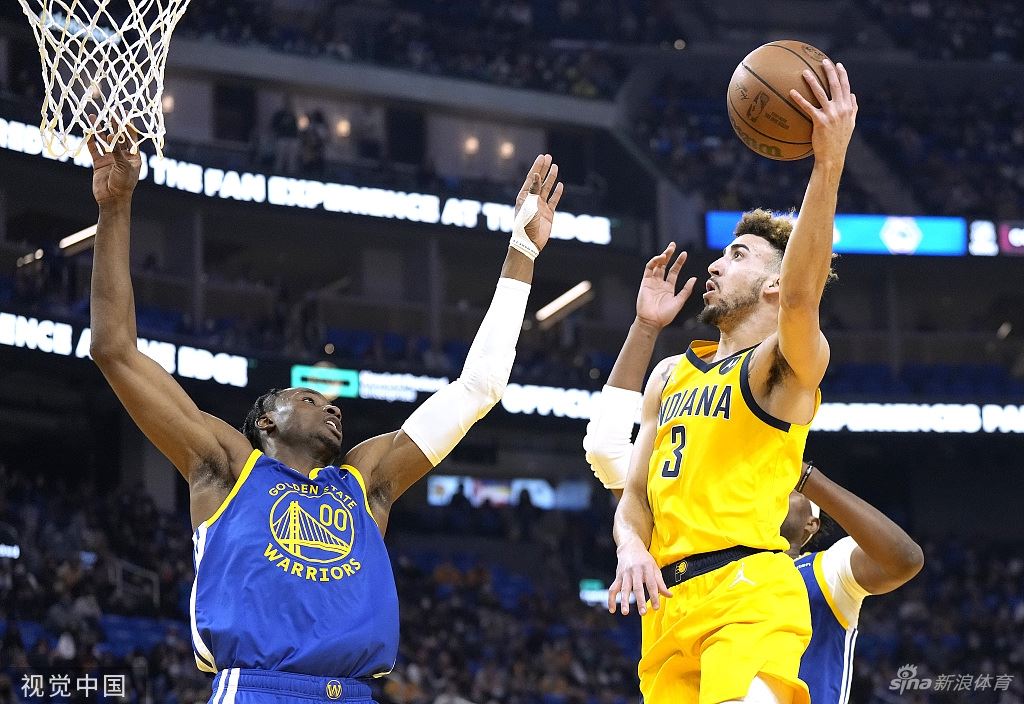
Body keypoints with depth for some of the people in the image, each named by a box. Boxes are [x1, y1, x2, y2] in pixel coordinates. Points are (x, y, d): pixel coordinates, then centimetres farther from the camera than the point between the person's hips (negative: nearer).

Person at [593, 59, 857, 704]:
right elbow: (635, 494, 23)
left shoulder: (787, 365, 1)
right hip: (670, 603, 8)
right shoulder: (671, 375, 24)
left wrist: (829, 164, -33)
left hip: (747, 594, -8)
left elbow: (802, 296, -22)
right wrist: (632, 547, -1)